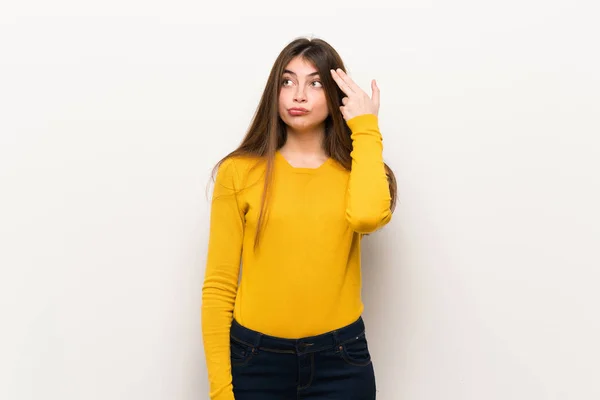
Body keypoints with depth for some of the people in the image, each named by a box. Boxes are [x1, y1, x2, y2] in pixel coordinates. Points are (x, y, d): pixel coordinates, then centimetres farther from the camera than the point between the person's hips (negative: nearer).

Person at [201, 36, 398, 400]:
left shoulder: (358, 172, 4)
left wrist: (366, 129, -9)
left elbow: (367, 216, -21)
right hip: (255, 358, -1)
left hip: (341, 360, 1)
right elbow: (219, 286, -2)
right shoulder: (239, 172, -1)